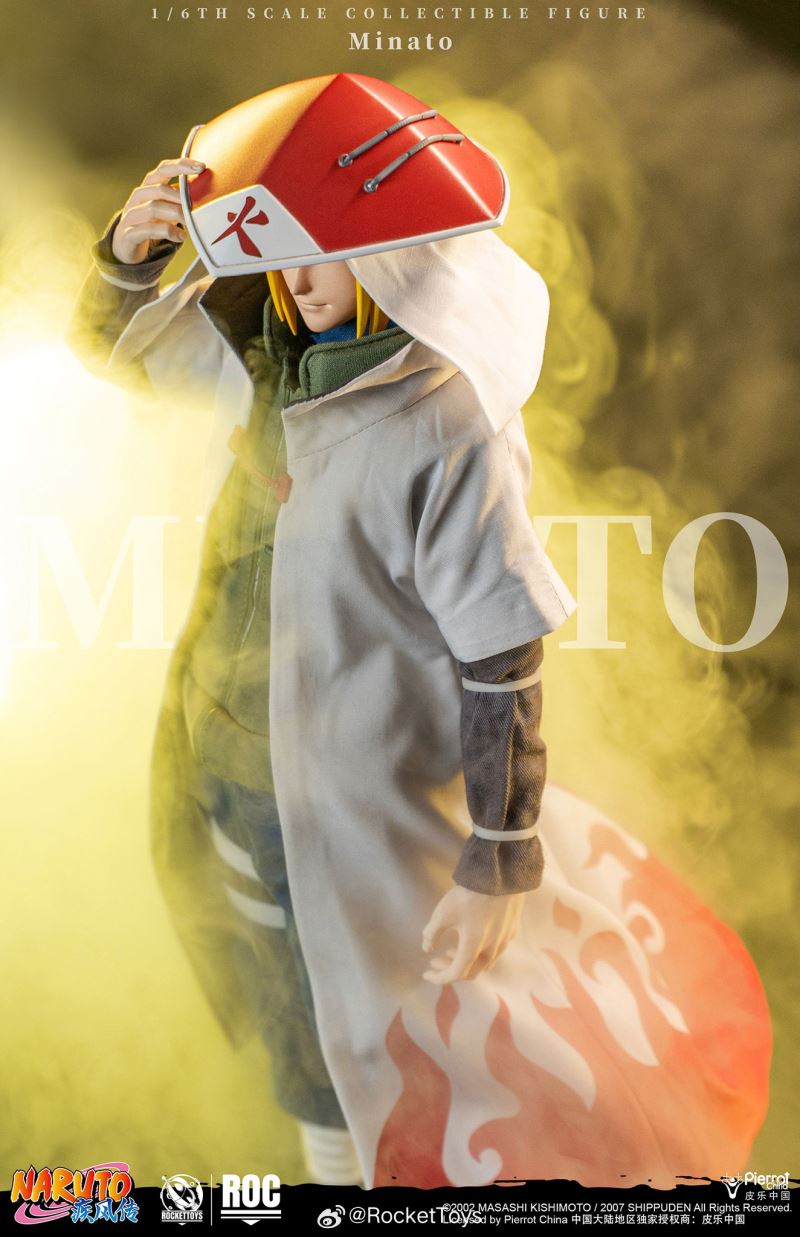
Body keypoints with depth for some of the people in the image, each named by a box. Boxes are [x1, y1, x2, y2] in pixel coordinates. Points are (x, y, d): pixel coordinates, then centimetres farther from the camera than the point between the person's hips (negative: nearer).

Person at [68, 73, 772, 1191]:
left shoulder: (447, 432, -28)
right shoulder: (261, 339, -7)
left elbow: (505, 668, -24)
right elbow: (112, 342, 10)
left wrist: (498, 874, -17)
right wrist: (130, 248, -12)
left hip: (346, 801, -8)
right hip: (218, 756, 8)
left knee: (337, 1059, 16)